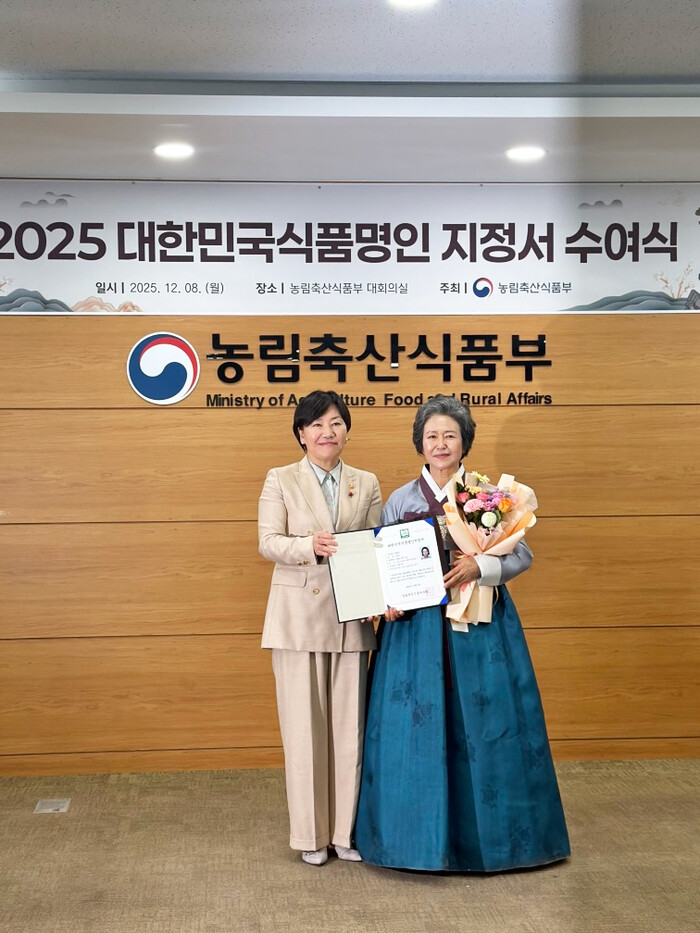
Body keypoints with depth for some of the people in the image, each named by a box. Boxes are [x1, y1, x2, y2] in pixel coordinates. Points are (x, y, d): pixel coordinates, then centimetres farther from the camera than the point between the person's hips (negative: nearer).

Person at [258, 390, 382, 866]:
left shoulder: (367, 483, 11)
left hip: (351, 618, 2)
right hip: (299, 616, -2)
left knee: (349, 724, 5)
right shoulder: (281, 480, 4)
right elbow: (268, 542, -5)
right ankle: (312, 833, 15)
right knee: (304, 724, 3)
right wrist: (310, 545, -24)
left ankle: (346, 830, 17)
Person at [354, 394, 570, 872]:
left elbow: (522, 554, 2)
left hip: (480, 629, -1)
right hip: (417, 627, 1)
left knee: (485, 727, 1)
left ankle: (486, 832, 16)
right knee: (417, 727, 0)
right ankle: (424, 833, 14)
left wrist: (481, 566, -16)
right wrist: (389, 602, -9)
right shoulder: (400, 500, 7)